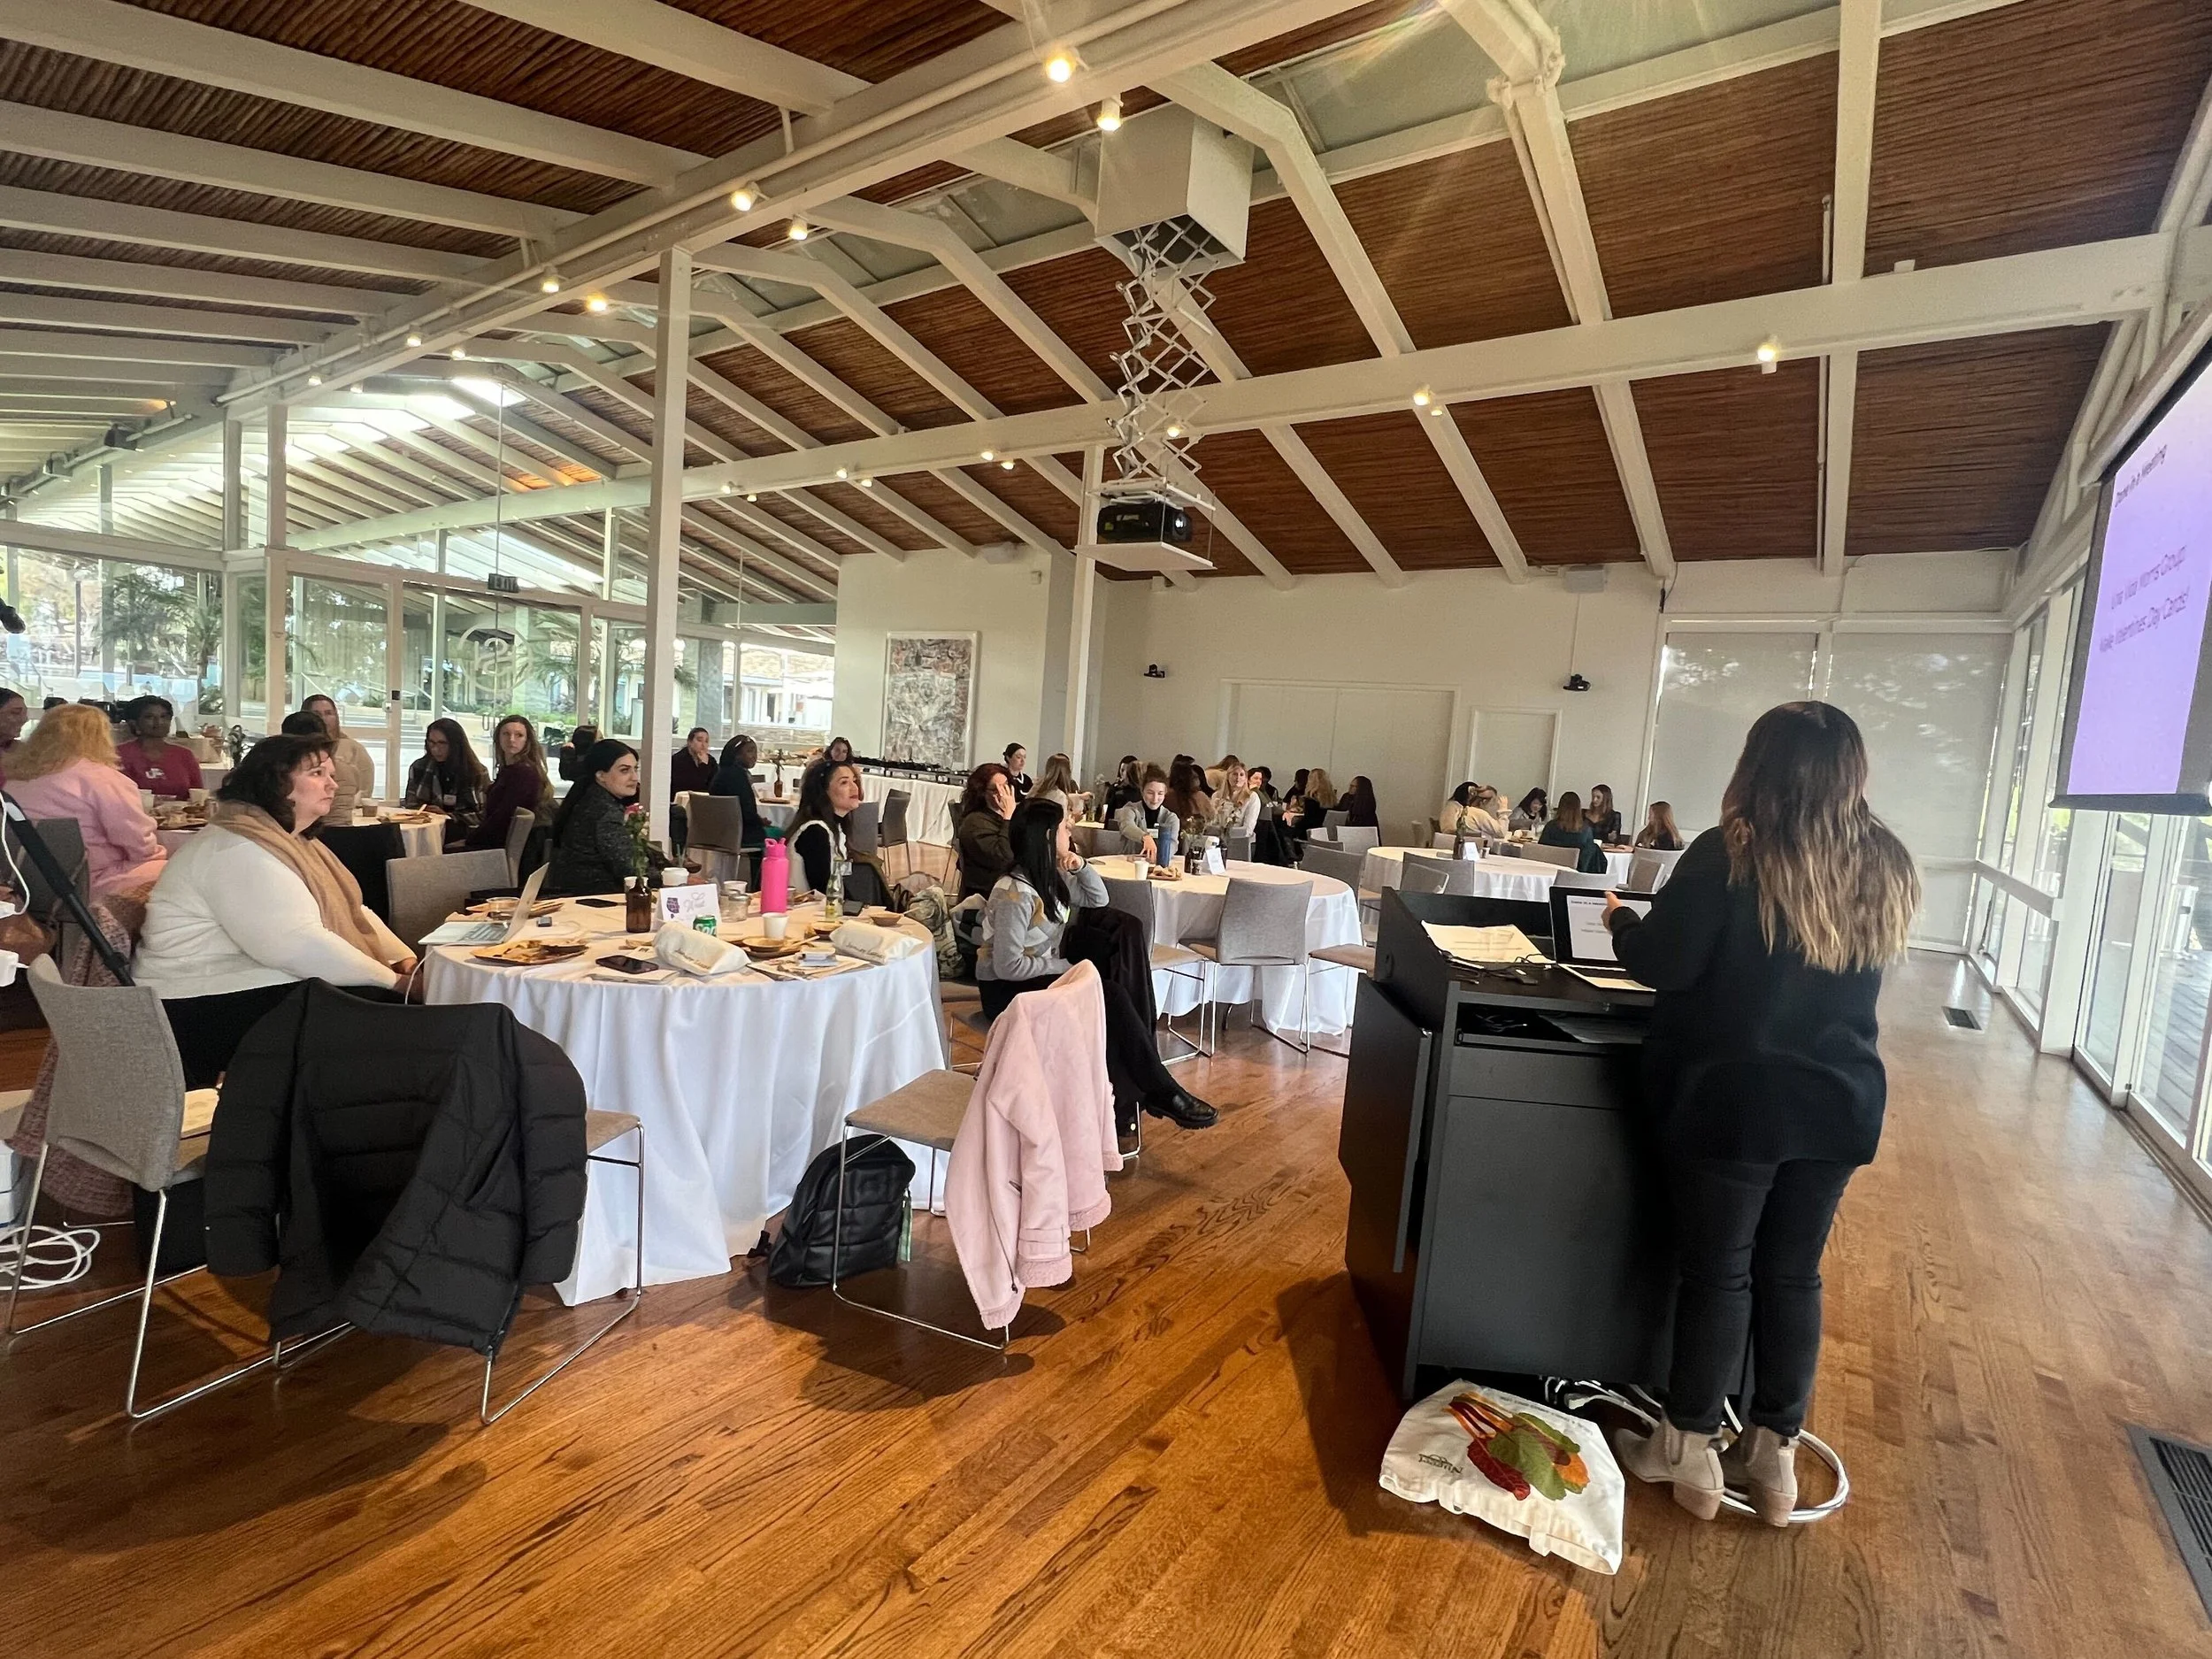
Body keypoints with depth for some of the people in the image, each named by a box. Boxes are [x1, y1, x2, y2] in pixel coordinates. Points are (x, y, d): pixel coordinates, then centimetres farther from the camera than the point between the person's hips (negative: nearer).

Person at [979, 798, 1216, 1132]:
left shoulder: (1052, 877, 5)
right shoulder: (1014, 893, -22)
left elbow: (1098, 900, 15)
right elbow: (1008, 966, -25)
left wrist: (1081, 867, -3)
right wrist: (1066, 966, -17)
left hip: (1042, 976, 9)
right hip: (1006, 989, -9)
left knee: (1111, 998, -17)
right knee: (1110, 1000, -21)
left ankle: (1129, 1101, -15)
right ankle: (1161, 1092, -8)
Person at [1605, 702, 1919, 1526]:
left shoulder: (1729, 856, -17)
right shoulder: (1884, 865, 2)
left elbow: (1661, 963, -17)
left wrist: (1620, 918, 3)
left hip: (1731, 1100, -5)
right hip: (1837, 1103, 5)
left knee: (1716, 1274, 7)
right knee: (1793, 1276, 16)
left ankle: (1689, 1452, 22)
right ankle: (1775, 1456, 28)